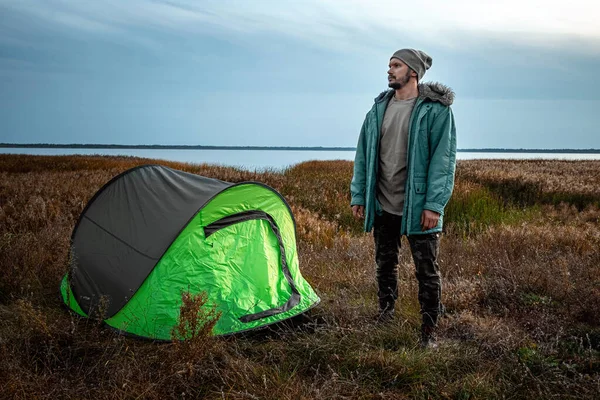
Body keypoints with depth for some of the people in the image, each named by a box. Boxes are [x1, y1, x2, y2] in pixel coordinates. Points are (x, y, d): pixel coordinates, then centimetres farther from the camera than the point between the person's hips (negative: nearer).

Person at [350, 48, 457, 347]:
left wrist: (434, 204, -19)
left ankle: (429, 329, 16)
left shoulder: (435, 109, -10)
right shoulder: (379, 108, 7)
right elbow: (363, 154, 10)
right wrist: (358, 196, 7)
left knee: (427, 270, 3)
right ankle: (385, 315, 35)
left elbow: (443, 158, -14)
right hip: (383, 206, 5)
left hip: (418, 207, -5)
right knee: (385, 264, 18)